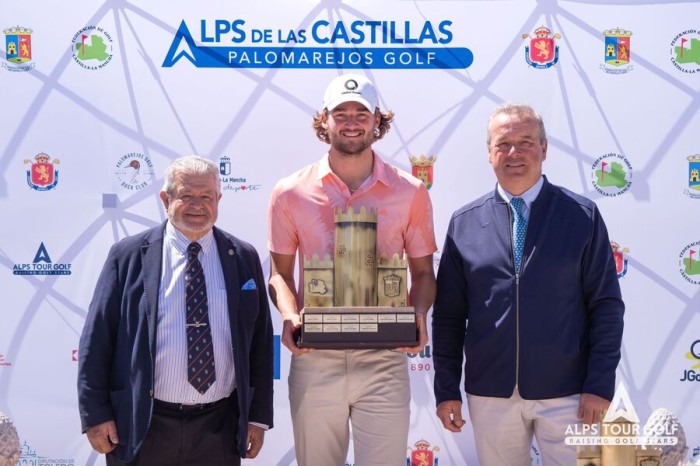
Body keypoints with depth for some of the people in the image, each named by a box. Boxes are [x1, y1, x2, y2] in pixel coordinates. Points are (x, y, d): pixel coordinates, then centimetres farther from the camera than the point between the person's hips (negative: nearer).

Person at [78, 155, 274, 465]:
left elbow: (260, 343, 6)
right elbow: (97, 338, -1)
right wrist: (95, 414, -4)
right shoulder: (128, 255, -2)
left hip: (219, 430, 2)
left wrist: (258, 416, 4)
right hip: (141, 428, -1)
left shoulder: (244, 258, 3)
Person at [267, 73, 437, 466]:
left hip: (384, 360, -1)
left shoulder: (409, 192, 1)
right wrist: (290, 317, -12)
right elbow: (280, 273, 7)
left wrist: (418, 316, -12)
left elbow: (423, 272, 7)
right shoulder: (291, 193, 2)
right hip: (315, 360, 1)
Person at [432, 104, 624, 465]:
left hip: (566, 393, -1)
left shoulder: (582, 216, -1)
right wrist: (446, 389, 2)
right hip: (489, 394, 2)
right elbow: (448, 313, 4)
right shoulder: (463, 223, 3)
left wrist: (600, 385, -7)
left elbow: (606, 305, -1)